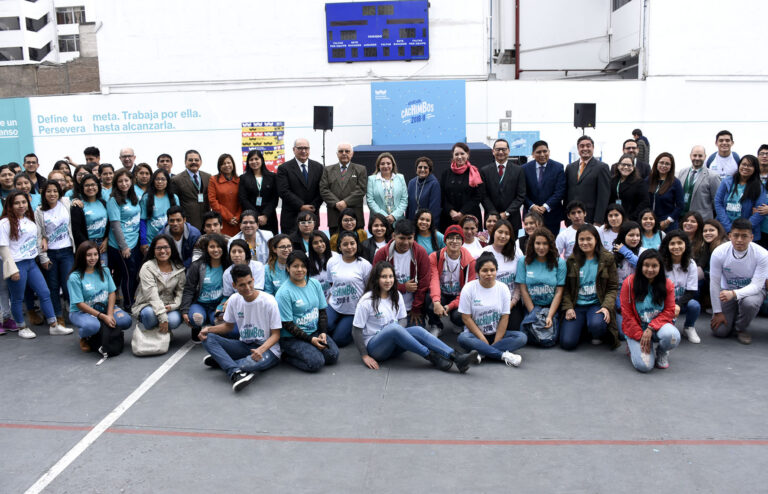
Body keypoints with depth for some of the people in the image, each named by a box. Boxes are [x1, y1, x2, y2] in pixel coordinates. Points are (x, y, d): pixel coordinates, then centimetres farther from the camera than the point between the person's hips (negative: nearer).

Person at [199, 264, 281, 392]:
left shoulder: (268, 301, -15)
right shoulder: (234, 300, 1)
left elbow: (276, 334, -11)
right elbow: (228, 326, 15)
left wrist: (261, 350, -30)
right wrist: (208, 329, -5)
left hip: (267, 348, -5)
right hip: (244, 346, 5)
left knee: (255, 362, -41)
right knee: (207, 338, -16)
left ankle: (221, 360, -12)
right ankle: (236, 372, -35)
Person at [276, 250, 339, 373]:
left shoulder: (315, 284, 4)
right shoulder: (284, 293, -14)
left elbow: (322, 311, 10)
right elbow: (287, 324, -14)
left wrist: (322, 332, -5)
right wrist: (310, 339, -16)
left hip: (315, 331, 6)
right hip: (292, 337, -6)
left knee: (333, 355, -15)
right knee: (316, 362, -23)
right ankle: (287, 356, 0)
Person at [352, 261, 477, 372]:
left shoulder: (396, 296, 6)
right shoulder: (367, 301, -12)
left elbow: (402, 319, 10)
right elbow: (356, 330, -10)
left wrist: (399, 330, -14)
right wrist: (365, 356, -15)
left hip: (393, 346, 5)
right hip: (373, 346, -5)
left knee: (417, 330, -25)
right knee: (394, 327, -35)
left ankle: (456, 357, -38)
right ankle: (433, 358, -32)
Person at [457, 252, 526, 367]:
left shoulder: (503, 288, 0)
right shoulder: (469, 288, -6)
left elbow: (504, 318, -3)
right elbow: (466, 318, -9)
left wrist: (495, 342, -12)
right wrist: (483, 340, -15)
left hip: (497, 334, 2)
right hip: (475, 333, -2)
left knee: (522, 337, -23)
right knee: (462, 338, -34)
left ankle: (481, 352, -30)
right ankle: (504, 355, -32)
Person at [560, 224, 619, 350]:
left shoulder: (607, 259, 4)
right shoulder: (572, 261, 7)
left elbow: (613, 287, 1)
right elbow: (566, 288, 8)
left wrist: (607, 306, -15)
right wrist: (568, 307, -8)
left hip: (597, 304, -2)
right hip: (576, 305, 2)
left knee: (596, 324, -37)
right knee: (567, 343, -17)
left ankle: (598, 336, 3)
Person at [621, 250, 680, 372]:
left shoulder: (667, 284, -3)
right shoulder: (629, 283, -9)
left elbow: (669, 311, -4)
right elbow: (627, 314, -7)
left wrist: (651, 328, -18)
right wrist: (640, 337, -14)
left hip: (658, 325, 2)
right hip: (636, 329, -2)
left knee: (673, 336, -35)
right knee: (644, 365, -23)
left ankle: (662, 352, 3)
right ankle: (634, 347, 15)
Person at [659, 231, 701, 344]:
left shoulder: (691, 264, -4)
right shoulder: (661, 263, -8)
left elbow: (692, 292, -8)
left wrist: (678, 305, -27)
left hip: (683, 302, 2)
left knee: (694, 305, -31)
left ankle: (689, 328, 2)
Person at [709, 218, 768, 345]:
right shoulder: (719, 253, -21)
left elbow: (756, 285, -24)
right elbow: (714, 283, -13)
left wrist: (734, 294, -44)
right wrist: (717, 312, -11)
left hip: (752, 290, -1)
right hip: (727, 289, 1)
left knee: (749, 303, -38)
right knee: (719, 331, -12)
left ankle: (741, 328, -4)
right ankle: (733, 317, 25)